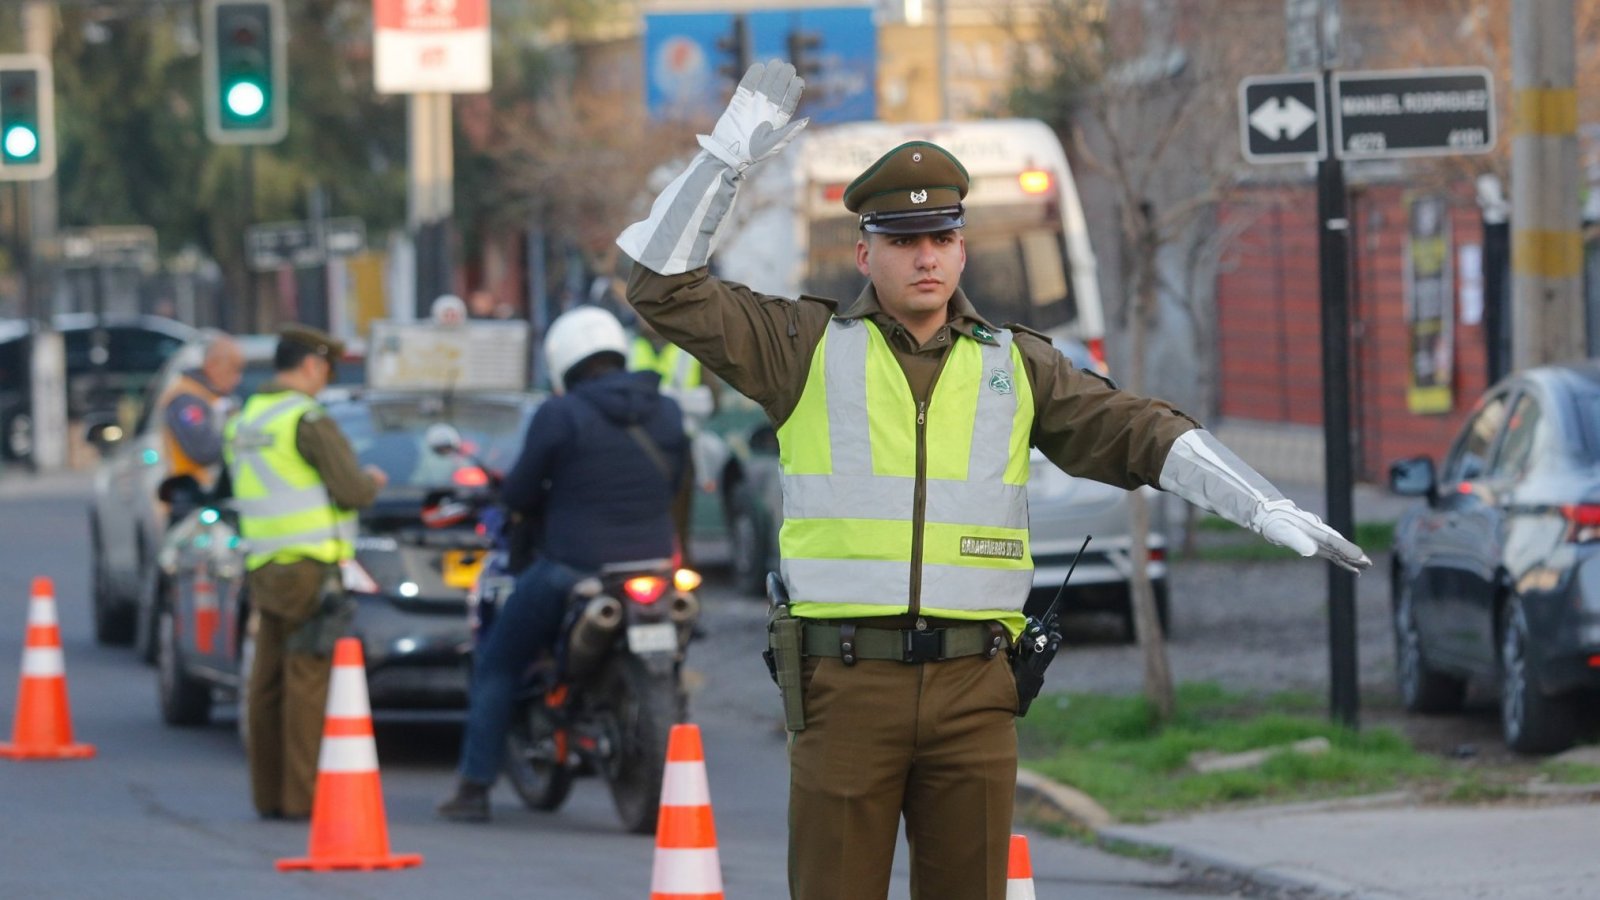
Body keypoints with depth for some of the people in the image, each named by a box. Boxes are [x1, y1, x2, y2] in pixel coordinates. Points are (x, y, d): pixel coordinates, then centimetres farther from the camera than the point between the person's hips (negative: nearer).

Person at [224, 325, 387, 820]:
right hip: (310, 568, -8)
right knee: (307, 682, -7)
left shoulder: (243, 422, 15)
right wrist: (371, 481, 9)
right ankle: (302, 794, -9)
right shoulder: (308, 420, -10)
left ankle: (269, 794, 11)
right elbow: (352, 490, -14)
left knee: (268, 682, 9)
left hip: (264, 569, 8)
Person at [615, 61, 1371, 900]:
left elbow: (1142, 437, 2)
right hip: (846, 684, -2)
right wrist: (727, 154, -7)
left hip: (972, 688, 2)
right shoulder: (809, 347, 5)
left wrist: (1270, 511, -9)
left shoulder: (1014, 365, 10)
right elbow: (666, 287, 0)